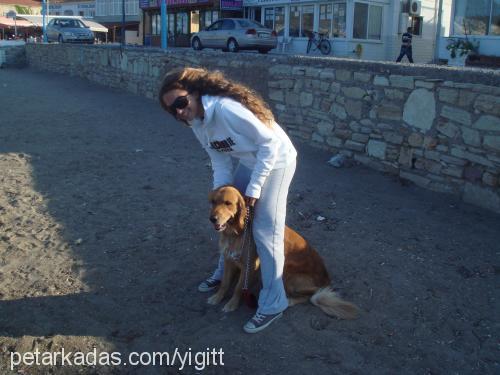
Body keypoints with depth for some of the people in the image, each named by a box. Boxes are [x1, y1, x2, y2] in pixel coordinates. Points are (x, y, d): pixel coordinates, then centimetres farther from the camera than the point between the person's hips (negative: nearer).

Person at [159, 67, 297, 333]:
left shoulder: (227, 109, -31)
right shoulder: (196, 124, -4)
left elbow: (270, 142, -27)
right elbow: (220, 160, 3)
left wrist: (253, 188, -23)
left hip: (276, 160, -8)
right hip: (249, 162, 9)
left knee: (265, 232, -8)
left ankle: (273, 304, 5)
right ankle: (226, 273, 40)